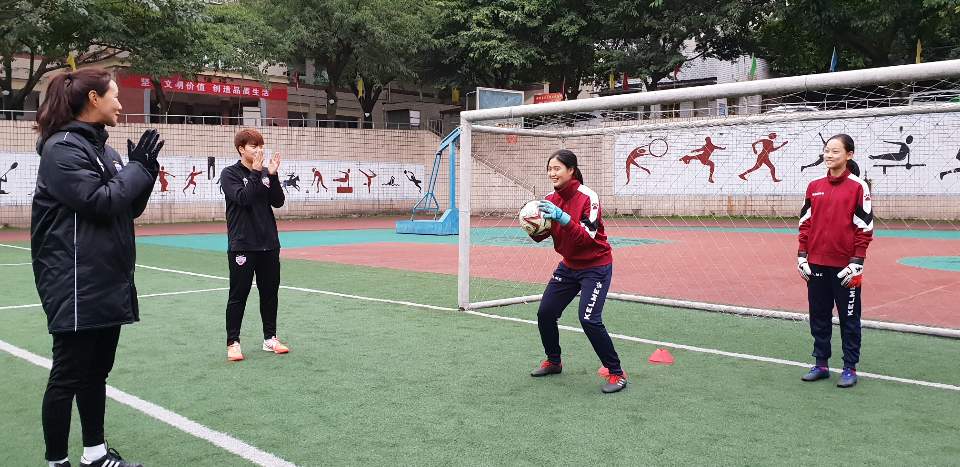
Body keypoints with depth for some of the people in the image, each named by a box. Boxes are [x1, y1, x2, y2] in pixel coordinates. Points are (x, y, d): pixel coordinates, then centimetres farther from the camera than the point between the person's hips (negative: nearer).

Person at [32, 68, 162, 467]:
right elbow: (101, 200, -21)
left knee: (96, 371, 16)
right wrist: (139, 167, -10)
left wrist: (144, 168, 2)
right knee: (68, 375, 0)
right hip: (76, 284, -9)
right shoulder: (63, 148, -13)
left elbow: (131, 207, 16)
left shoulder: (101, 147, 14)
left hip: (108, 281, 9)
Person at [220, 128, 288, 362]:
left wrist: (272, 175, -11)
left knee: (270, 292, 11)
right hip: (242, 244, -5)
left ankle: (270, 338, 22)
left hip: (269, 244, 5)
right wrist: (256, 172, -20)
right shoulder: (230, 173, -4)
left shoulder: (265, 172, 10)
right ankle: (233, 342, 9)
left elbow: (278, 202, 0)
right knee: (238, 294, 0)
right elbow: (243, 198, -19)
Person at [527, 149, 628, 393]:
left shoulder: (587, 197, -20)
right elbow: (540, 236, -1)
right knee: (545, 313, 4)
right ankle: (554, 362, 29)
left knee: (589, 320, -19)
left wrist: (562, 217, -38)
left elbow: (588, 237, -27)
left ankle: (617, 373, -4)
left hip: (595, 267, -7)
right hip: (569, 265, 7)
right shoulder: (551, 199, 0)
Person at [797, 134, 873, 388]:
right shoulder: (814, 186, 8)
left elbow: (865, 227, -6)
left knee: (849, 317, 6)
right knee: (819, 317, 11)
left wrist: (856, 262, -10)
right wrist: (802, 256, 6)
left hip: (845, 266, -4)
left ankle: (850, 368, 17)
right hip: (816, 264, 5)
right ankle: (821, 364, 22)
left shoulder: (858, 186, -5)